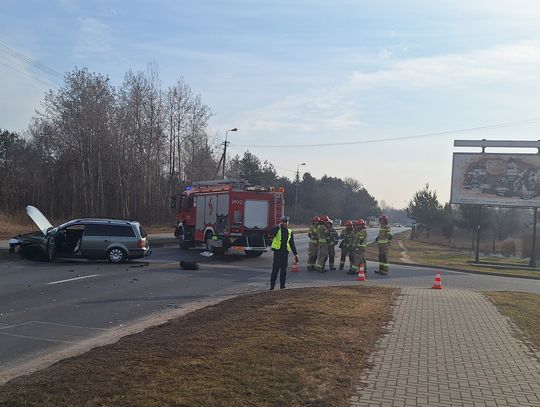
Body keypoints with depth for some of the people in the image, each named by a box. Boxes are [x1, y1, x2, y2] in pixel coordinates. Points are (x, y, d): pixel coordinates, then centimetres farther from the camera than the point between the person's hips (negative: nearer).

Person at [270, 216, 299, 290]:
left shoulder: (290, 232, 15)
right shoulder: (277, 229, 3)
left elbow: (292, 244, 17)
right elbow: (272, 232, -20)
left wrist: (295, 254, 12)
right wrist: (279, 226, -22)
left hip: (285, 251, 4)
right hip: (277, 251, -4)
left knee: (284, 269, 6)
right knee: (275, 268, -6)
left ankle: (282, 285, 12)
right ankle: (272, 284, -1)